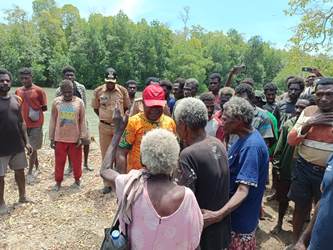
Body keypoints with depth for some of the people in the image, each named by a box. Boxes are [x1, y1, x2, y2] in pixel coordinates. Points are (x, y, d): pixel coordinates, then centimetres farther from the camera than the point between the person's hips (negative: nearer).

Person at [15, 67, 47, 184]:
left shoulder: (39, 91, -7)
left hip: (36, 124, -5)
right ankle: (37, 166, 32)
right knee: (30, 147, 15)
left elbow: (44, 108, -1)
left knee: (33, 148, 2)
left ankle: (30, 172, 11)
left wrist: (36, 110, -14)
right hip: (23, 124, 5)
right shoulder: (18, 91, 6)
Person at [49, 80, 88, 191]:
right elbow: (52, 121, 3)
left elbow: (82, 121, -1)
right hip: (60, 138, 1)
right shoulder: (56, 102, -2)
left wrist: (82, 137, -6)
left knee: (76, 161, 10)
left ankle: (77, 179, 30)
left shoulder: (79, 102, -4)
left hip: (75, 138, -1)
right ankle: (58, 182, 27)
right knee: (59, 162, 9)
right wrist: (51, 138, 3)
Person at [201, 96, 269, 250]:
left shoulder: (251, 146, -29)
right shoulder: (245, 138, 0)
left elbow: (243, 189, -34)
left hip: (241, 217, -8)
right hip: (234, 211, 8)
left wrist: (218, 215, -44)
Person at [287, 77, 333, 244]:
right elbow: (291, 140, -3)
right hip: (304, 167, 2)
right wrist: (308, 124, -15)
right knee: (301, 206, 16)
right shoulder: (309, 111, 0)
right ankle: (295, 241, 36)